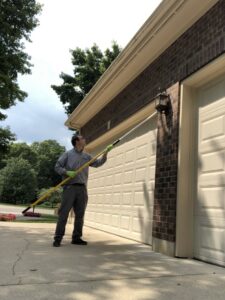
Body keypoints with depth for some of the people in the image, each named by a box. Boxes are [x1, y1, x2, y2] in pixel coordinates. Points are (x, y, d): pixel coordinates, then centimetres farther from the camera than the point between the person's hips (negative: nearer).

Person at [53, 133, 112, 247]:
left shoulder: (86, 156, 17)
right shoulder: (67, 154, 3)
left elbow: (97, 163, 19)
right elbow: (57, 167, 2)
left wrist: (105, 153, 11)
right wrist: (67, 172, -14)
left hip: (82, 188, 5)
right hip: (70, 187, -5)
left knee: (80, 214, 7)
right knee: (63, 213, -5)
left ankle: (76, 237, 16)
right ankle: (58, 238, 1)